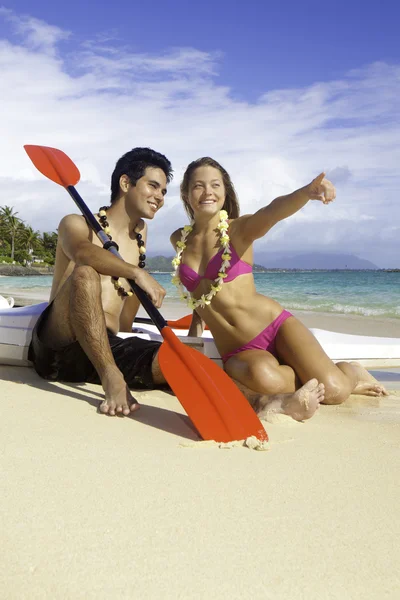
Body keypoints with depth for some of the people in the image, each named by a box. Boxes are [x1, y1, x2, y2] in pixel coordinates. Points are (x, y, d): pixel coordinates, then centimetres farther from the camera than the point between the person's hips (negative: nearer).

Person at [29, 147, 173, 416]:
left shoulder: (141, 234, 22)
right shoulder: (77, 224, 6)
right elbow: (82, 252, -24)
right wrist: (138, 273, -33)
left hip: (109, 348, 2)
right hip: (57, 349, -2)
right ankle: (112, 377, -34)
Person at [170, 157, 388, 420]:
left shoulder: (239, 229, -2)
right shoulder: (179, 240, 9)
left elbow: (273, 211, -26)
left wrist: (306, 192, -48)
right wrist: (195, 331, 21)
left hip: (275, 326, -2)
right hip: (237, 351, 2)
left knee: (334, 389, -23)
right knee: (264, 377, -35)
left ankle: (350, 372, 15)